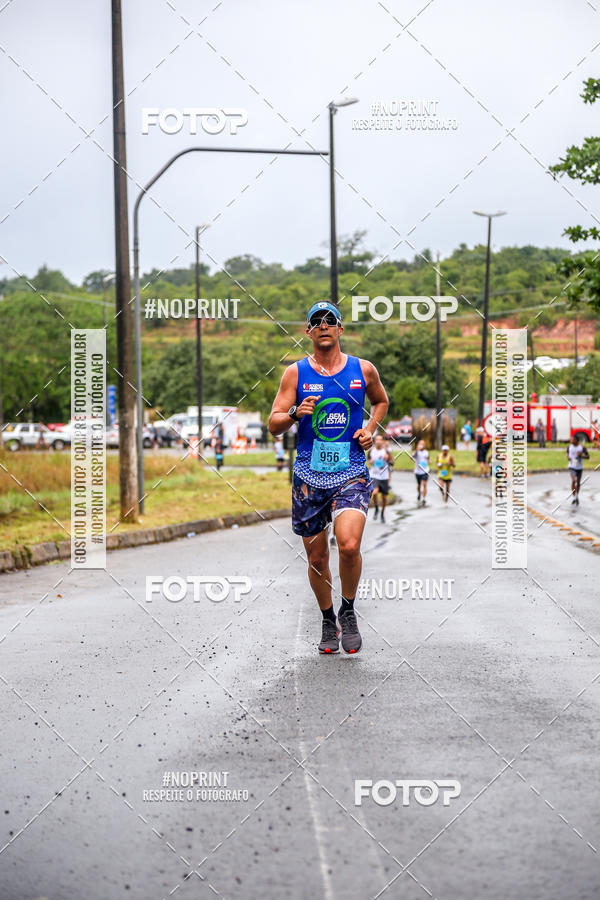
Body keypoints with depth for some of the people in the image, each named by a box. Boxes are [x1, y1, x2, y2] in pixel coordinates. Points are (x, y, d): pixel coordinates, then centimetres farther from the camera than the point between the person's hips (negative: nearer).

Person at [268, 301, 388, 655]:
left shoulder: (363, 369, 4)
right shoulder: (296, 373, 2)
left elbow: (381, 401, 25)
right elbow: (274, 424, 1)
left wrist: (370, 429, 6)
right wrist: (296, 414, -20)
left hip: (351, 473, -1)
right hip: (309, 475, 1)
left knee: (349, 546, -22)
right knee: (317, 557, 7)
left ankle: (349, 612, 4)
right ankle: (328, 622, 29)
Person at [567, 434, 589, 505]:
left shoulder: (582, 447, -9)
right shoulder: (569, 447, -2)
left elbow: (588, 456, -4)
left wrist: (581, 456, -21)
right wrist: (568, 456, -5)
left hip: (579, 468, 0)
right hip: (572, 467, 0)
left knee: (578, 483, 11)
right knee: (573, 480, -20)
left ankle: (577, 497, 32)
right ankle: (574, 497, -12)